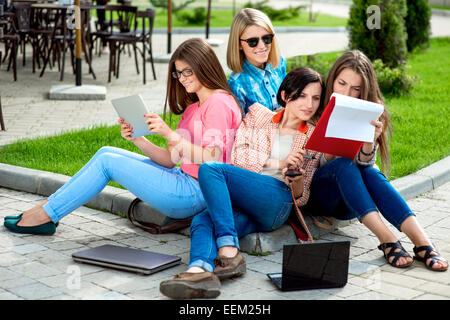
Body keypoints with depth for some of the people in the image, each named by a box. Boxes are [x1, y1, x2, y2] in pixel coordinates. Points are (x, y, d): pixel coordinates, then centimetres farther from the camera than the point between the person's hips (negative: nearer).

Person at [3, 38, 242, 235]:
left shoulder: (218, 103, -11)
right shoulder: (193, 108, 20)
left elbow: (211, 160, -22)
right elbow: (170, 160, 12)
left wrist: (169, 134, -26)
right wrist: (138, 140, -2)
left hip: (195, 192, -9)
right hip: (183, 179, 9)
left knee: (107, 161, -9)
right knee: (107, 152, 4)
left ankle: (46, 216, 0)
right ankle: (49, 206, 6)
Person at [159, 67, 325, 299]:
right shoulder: (258, 114, 20)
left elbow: (301, 197, 19)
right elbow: (238, 156, 6)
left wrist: (297, 179, -3)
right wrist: (278, 163, -3)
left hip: (276, 202, -2)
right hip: (239, 204, 2)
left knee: (210, 169, -29)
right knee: (201, 222, -32)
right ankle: (201, 271, -60)